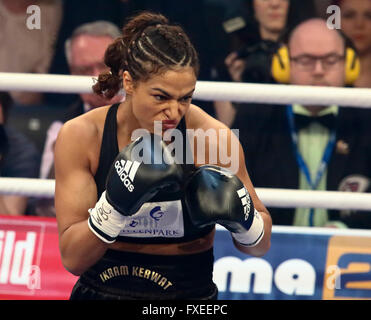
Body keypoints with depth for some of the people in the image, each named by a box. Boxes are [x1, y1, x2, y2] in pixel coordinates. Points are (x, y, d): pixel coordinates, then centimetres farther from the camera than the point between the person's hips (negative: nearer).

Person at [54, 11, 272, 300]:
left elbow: (261, 245, -1)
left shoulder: (214, 139, -13)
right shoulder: (81, 137, -10)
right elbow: (72, 259, -13)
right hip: (99, 290, -1)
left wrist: (242, 217, -21)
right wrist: (116, 202, -27)